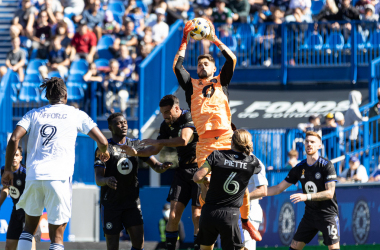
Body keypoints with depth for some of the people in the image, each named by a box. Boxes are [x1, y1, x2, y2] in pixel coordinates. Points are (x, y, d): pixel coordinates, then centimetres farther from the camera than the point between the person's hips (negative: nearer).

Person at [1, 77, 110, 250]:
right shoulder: (76, 115, 9)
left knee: (29, 228, 20)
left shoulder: (34, 114, 15)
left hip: (33, 176, 3)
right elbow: (102, 141, 6)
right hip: (59, 177, -2)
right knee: (57, 235, 1)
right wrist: (103, 151, 29)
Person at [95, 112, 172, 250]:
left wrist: (162, 166, -21)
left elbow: (156, 165, 5)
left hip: (132, 202, 3)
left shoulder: (136, 145, 9)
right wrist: (107, 180, -37)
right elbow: (98, 179, -13)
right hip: (111, 202, -3)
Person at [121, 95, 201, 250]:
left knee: (197, 215, -9)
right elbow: (155, 150, 16)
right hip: (183, 170, 6)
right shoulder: (167, 125, 10)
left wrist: (159, 141, -23)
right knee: (174, 212, -5)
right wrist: (136, 153, -1)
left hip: (199, 168, -6)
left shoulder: (189, 119, -13)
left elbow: (183, 140, -30)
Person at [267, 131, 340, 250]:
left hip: (328, 213, -6)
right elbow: (279, 188, 10)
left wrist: (307, 196, -30)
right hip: (310, 213, 6)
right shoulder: (299, 168, 4)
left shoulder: (326, 165, -13)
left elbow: (330, 193, -19)